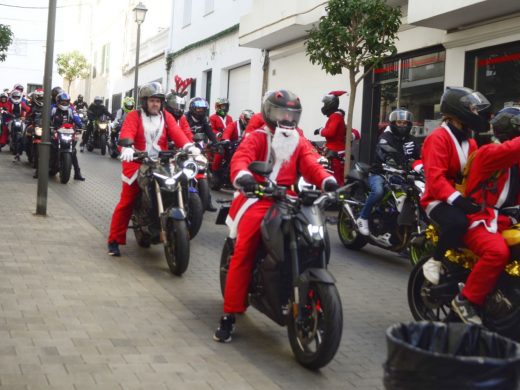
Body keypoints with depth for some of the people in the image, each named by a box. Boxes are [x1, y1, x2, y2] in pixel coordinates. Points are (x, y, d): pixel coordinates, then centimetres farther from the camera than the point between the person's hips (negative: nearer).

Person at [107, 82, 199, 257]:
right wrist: (127, 148, -37)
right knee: (126, 203, -2)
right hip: (138, 165, -3)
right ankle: (114, 240, 3)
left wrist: (189, 146, -22)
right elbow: (127, 132, -16)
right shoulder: (134, 116, 3)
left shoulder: (166, 117, 13)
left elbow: (176, 132, -3)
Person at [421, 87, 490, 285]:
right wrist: (456, 198, -34)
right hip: (439, 200, -8)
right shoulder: (438, 138, -11)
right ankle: (434, 262, -17)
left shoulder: (470, 142, 18)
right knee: (457, 222, -39)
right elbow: (435, 177, -22)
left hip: (466, 199, 8)